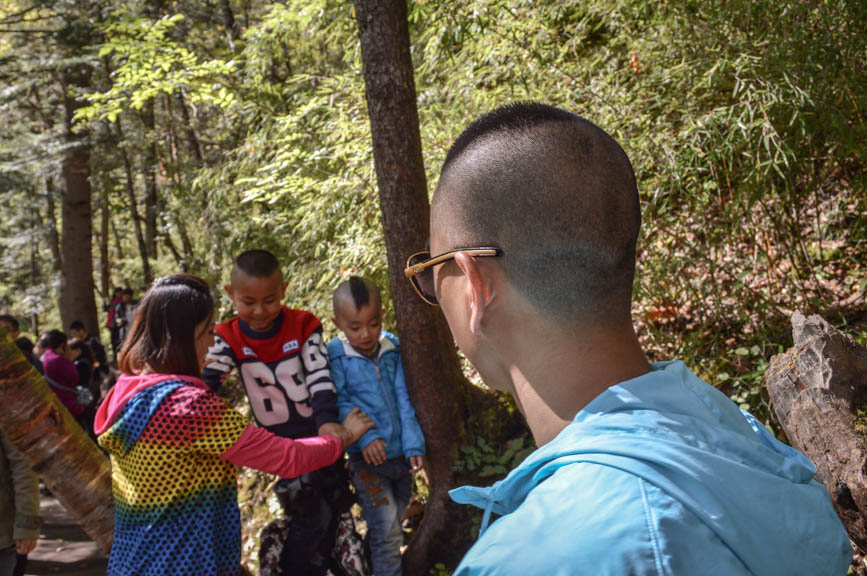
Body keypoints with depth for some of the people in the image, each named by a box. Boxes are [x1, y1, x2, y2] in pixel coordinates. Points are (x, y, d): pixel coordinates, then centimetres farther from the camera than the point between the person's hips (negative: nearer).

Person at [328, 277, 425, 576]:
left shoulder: (392, 349, -1)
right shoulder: (337, 357, -9)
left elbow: (404, 399, -1)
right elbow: (339, 403, -10)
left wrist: (414, 445, -8)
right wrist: (364, 436, -22)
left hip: (399, 455, 4)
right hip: (367, 459, -4)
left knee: (392, 529, 19)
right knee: (387, 533, -8)